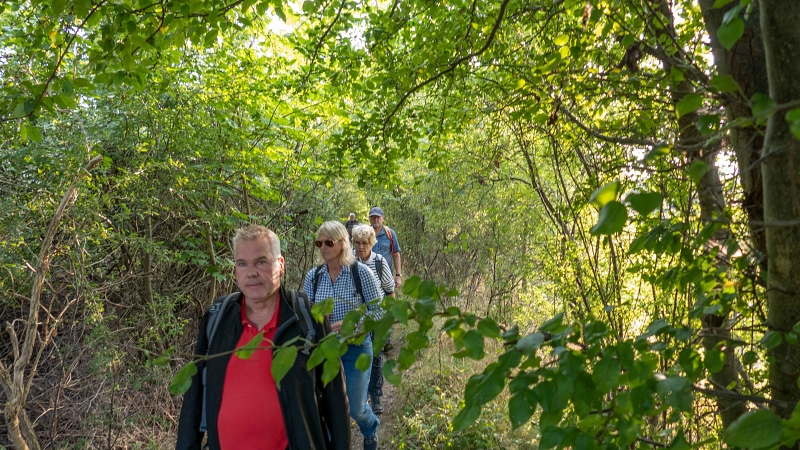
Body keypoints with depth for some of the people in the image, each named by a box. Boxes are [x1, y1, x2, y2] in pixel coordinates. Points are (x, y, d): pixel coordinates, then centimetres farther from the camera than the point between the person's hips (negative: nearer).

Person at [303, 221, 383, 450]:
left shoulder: (361, 272, -14)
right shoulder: (313, 276, -4)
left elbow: (378, 311, -11)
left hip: (356, 348, -3)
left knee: (355, 407, 10)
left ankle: (371, 429, 45)